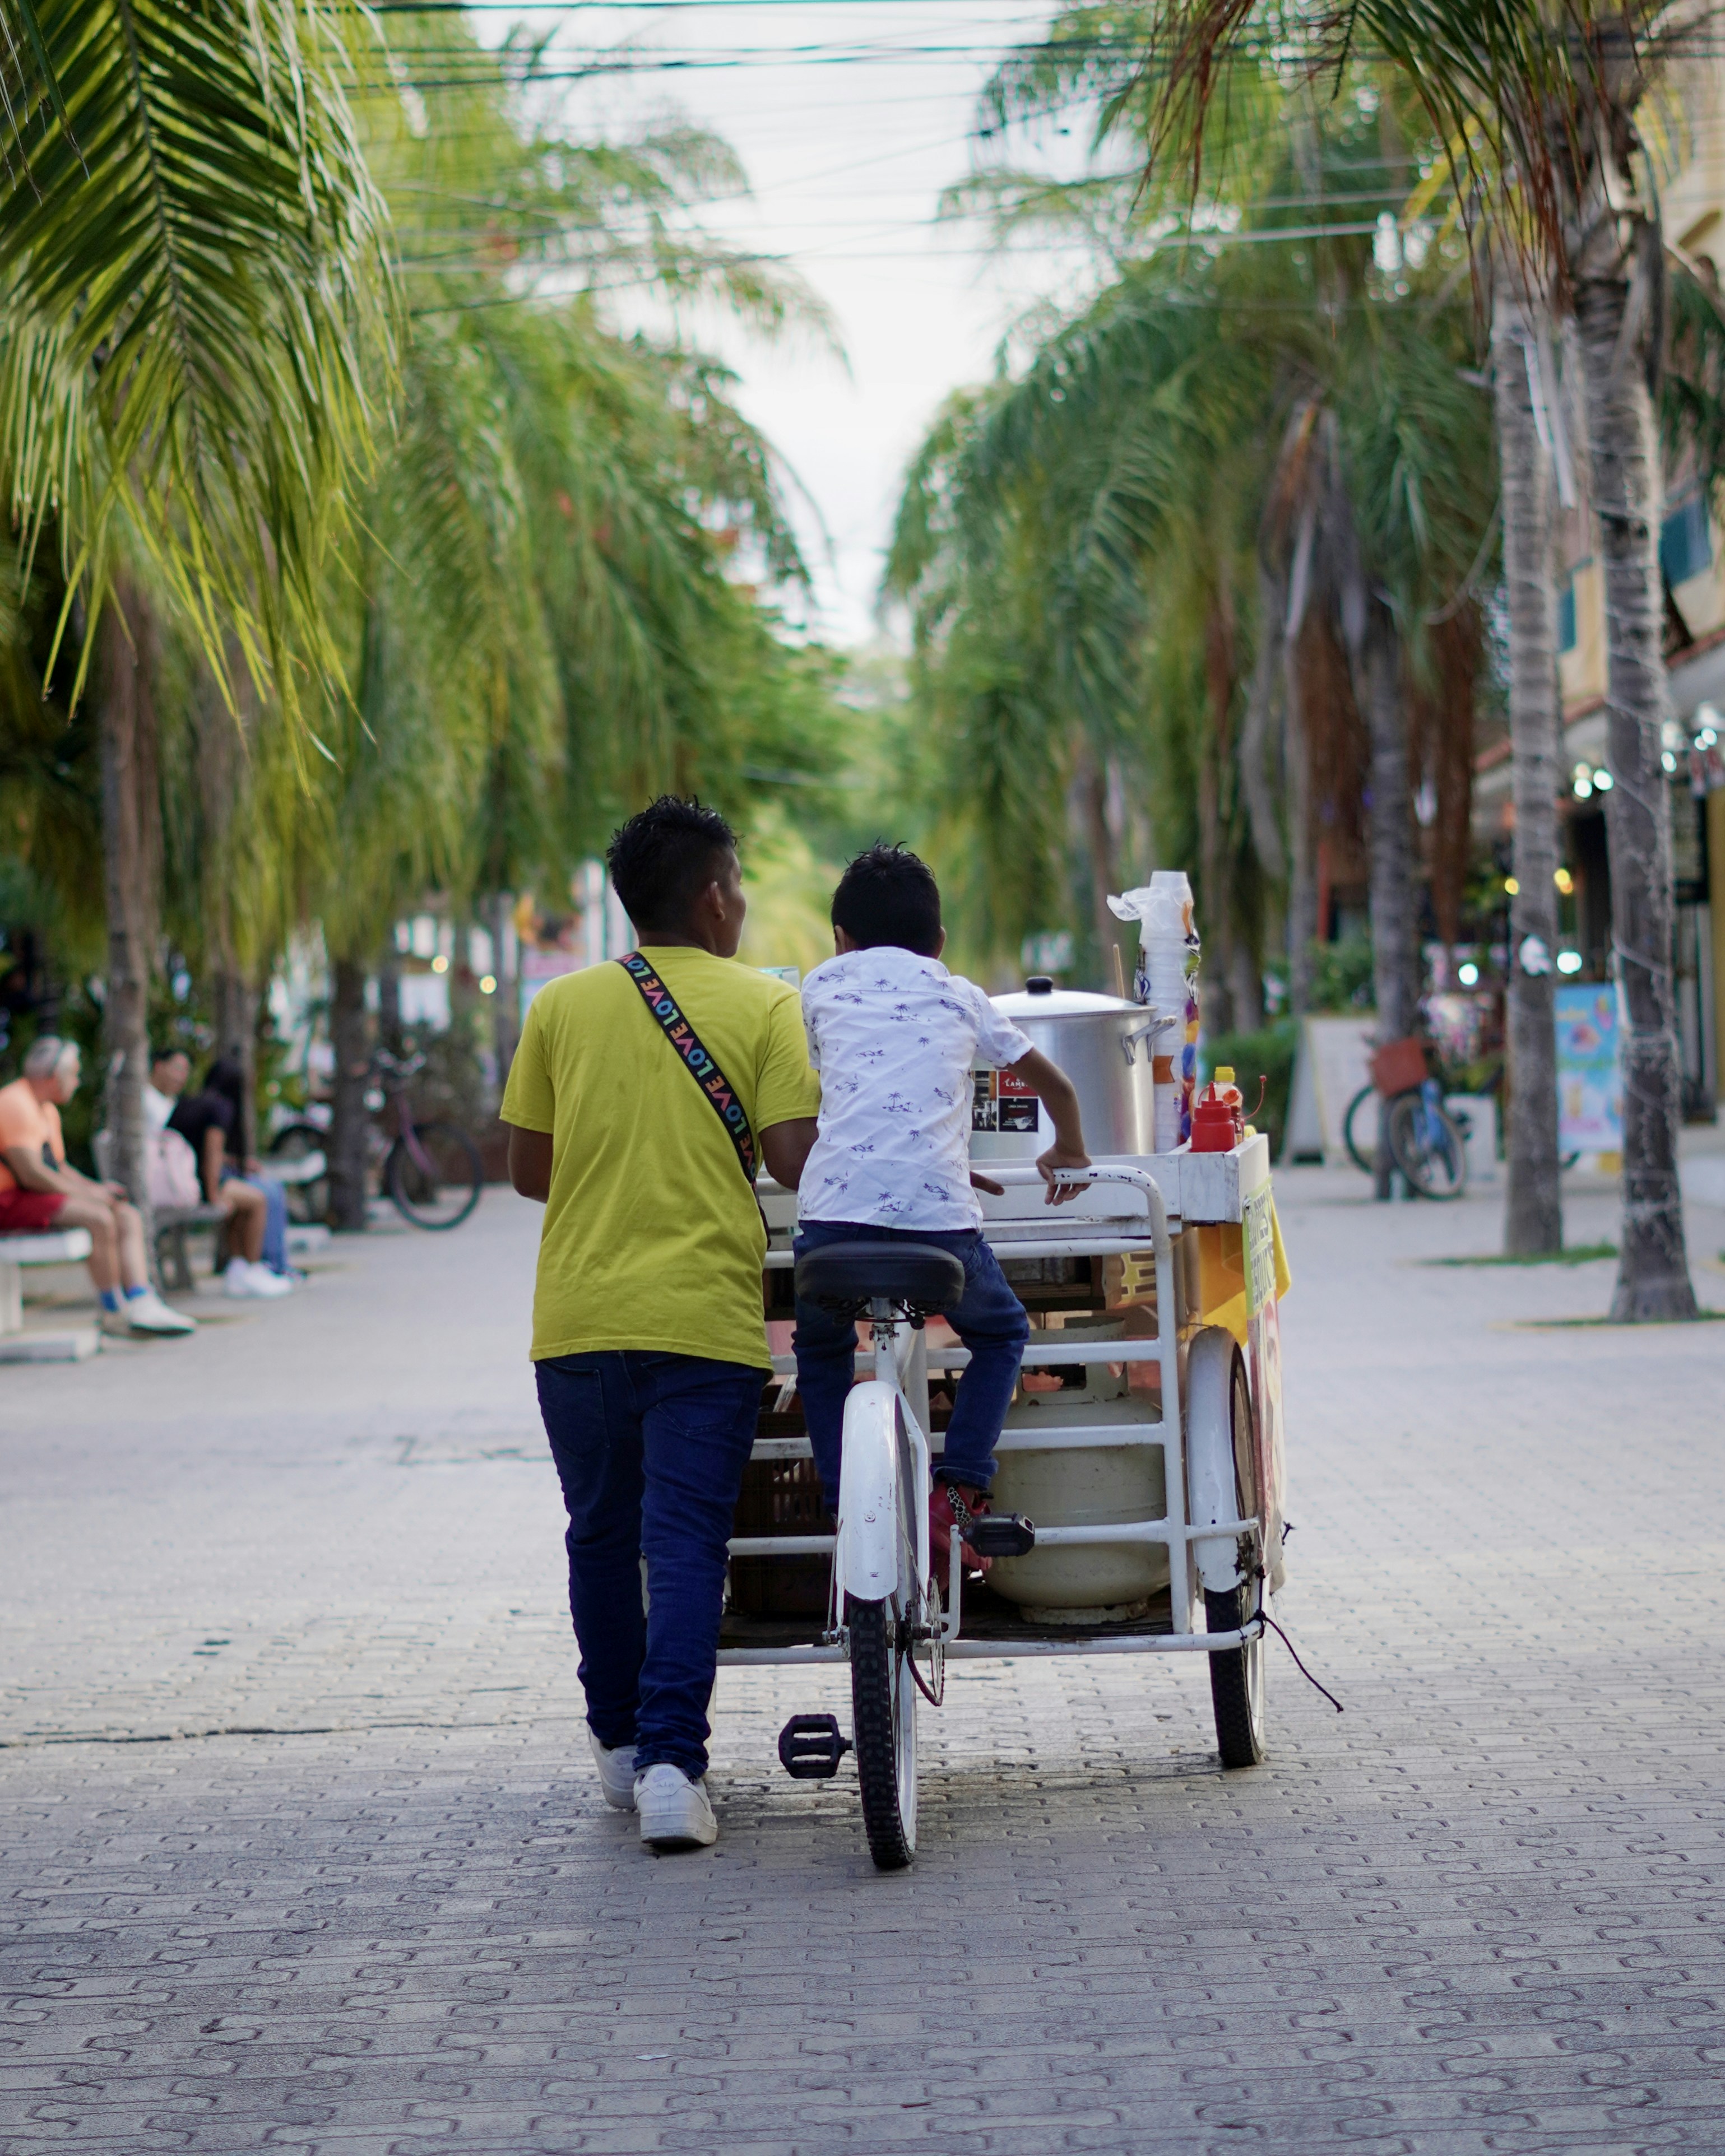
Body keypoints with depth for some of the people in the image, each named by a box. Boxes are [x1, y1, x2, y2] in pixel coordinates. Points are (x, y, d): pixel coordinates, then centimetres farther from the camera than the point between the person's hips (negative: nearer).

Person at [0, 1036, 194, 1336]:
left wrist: (95, 1188, 4)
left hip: (43, 1198, 11)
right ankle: (114, 1313, -16)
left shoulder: (47, 1111, 21)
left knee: (129, 1217, -2)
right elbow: (30, 1173, -23)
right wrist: (88, 1193, -14)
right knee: (100, 1218, -28)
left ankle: (142, 1304, -19)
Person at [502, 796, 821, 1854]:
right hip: (704, 1318, -3)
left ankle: (622, 1742, 28)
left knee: (603, 1537, 17)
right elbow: (795, 1159, -10)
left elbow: (528, 1167, 10)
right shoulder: (763, 1004, -1)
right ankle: (671, 1762, -14)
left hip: (577, 1318, 3)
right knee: (685, 1543, -3)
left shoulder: (562, 1006, 7)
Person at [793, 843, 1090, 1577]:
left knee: (821, 1350, 28)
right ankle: (957, 1495, 10)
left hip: (834, 1206, 0)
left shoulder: (823, 986, 22)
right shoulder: (959, 997, 23)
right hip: (937, 1213, 0)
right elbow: (1055, 1084, 33)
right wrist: (1069, 1152, 54)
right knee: (1000, 1334, 27)